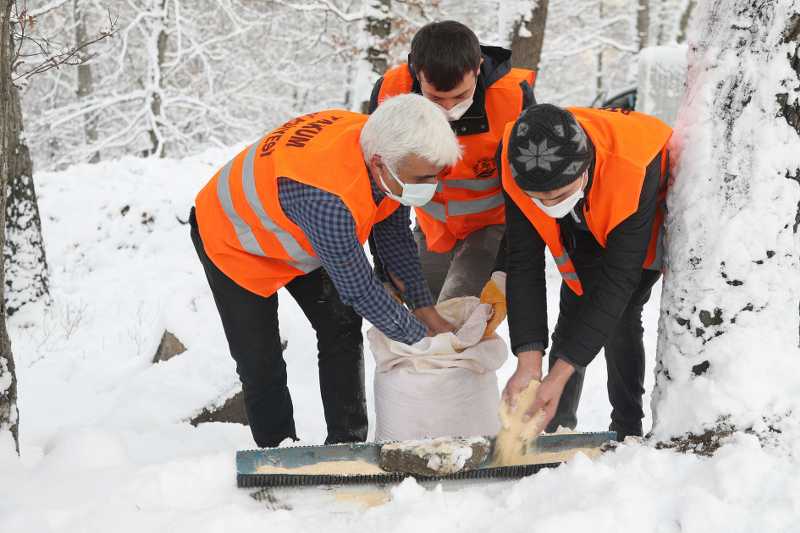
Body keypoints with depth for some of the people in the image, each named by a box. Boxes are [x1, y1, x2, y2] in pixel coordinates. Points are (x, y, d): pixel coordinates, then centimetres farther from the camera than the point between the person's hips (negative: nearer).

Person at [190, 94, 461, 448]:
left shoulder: (387, 148, -24)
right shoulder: (328, 201, -48)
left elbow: (395, 235, -5)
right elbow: (359, 289, -33)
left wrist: (425, 309, -6)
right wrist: (421, 335, -19)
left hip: (298, 235, 8)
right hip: (233, 241, -7)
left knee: (342, 331, 6)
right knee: (261, 364, -5)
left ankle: (347, 444, 15)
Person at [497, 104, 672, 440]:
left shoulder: (636, 169, -47)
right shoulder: (514, 159, -36)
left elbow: (617, 279, -42)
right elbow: (523, 264, -31)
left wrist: (559, 375, -43)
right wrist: (528, 362, -40)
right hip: (586, 224, 4)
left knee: (620, 318, -17)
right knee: (573, 314, 1)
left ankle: (627, 432, -4)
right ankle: (555, 426, 13)